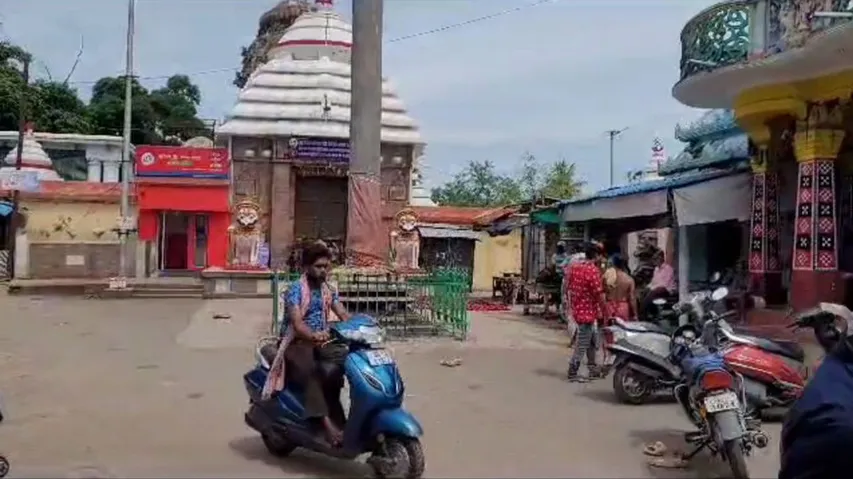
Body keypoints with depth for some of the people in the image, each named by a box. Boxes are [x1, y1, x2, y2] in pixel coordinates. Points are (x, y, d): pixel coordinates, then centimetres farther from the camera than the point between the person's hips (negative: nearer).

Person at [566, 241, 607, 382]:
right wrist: (604, 311, -7)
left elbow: (569, 289, 11)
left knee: (592, 340, 21)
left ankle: (592, 369, 29)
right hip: (588, 311, -9)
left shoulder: (574, 267, 5)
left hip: (577, 309, 9)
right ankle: (572, 373, 4)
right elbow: (599, 294, -18)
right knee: (582, 344, 0)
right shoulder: (593, 270, -19)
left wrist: (572, 306, 19)